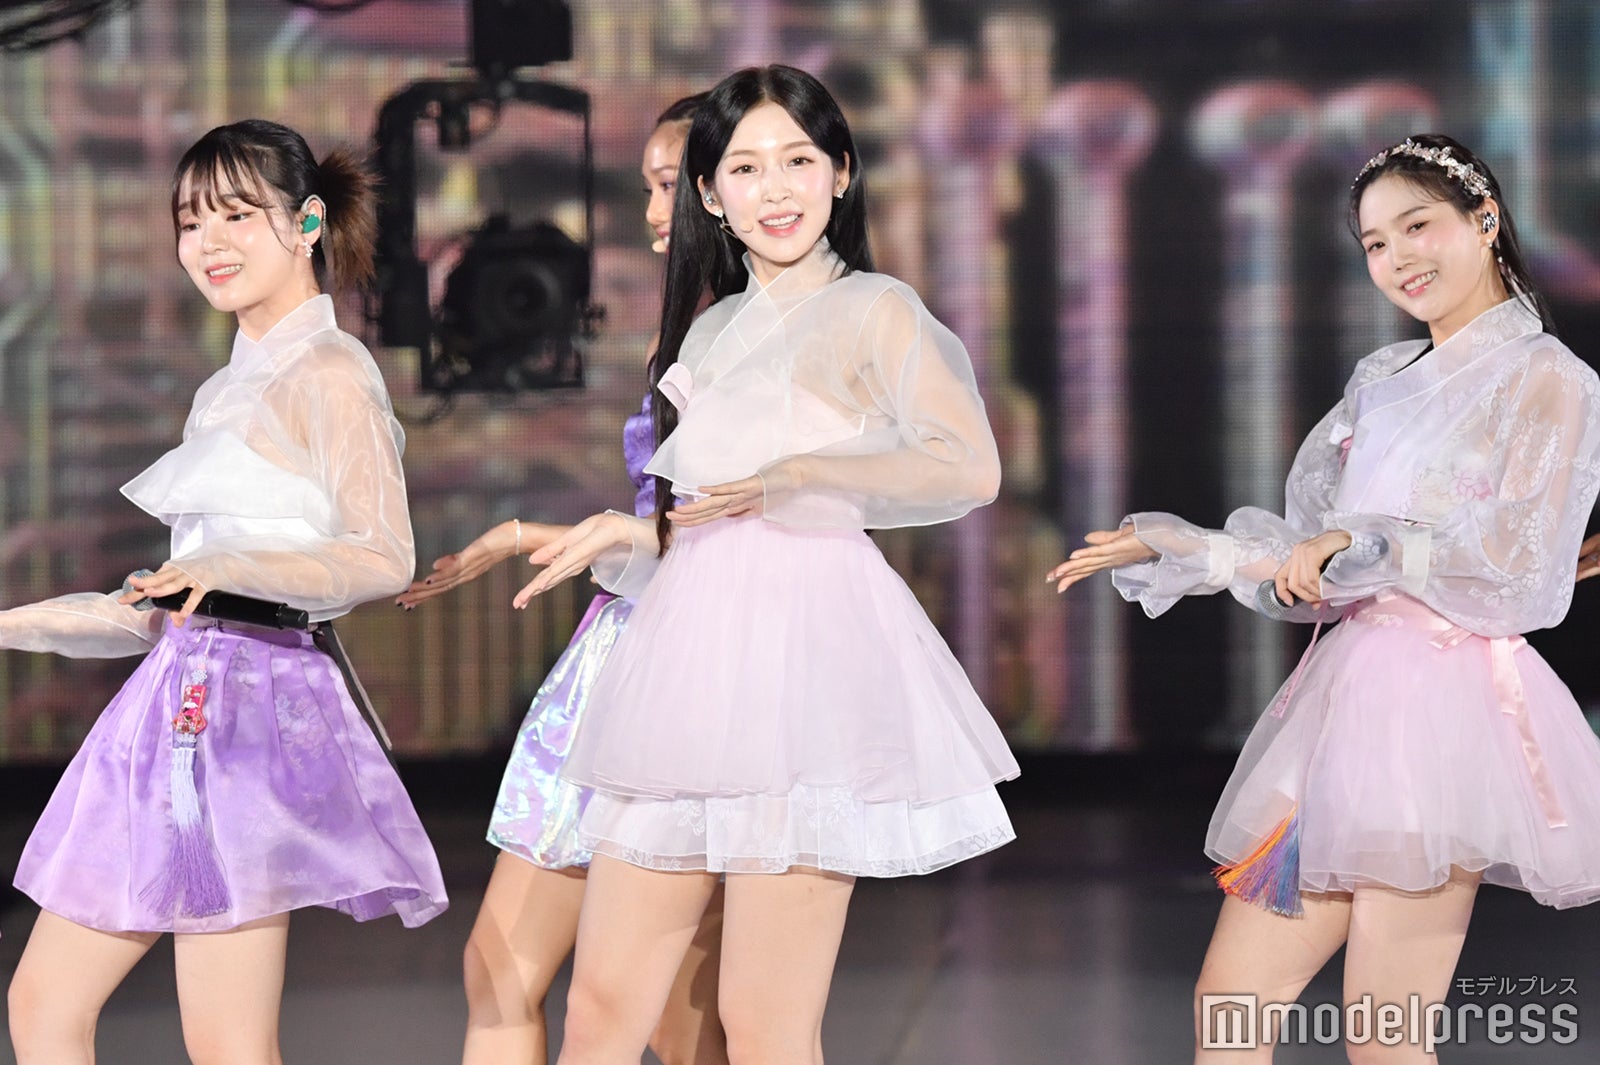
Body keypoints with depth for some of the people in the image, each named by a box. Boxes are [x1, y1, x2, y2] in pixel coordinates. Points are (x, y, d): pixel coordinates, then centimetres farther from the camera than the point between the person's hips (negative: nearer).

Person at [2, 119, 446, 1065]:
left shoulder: (328, 373, -6)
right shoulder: (236, 386, 20)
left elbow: (384, 559, -15)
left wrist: (233, 570, -29)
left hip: (249, 701, -9)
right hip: (179, 699, 9)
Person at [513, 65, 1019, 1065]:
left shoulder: (873, 310, 2)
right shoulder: (711, 332, 22)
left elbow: (970, 467, -15)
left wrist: (800, 474, -16)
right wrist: (627, 536, 12)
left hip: (804, 651, -7)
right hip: (690, 652, 7)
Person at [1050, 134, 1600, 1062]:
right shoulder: (1385, 381, 21)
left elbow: (1519, 559, -11)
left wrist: (1358, 546, -9)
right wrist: (1171, 549, 14)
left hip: (1441, 703, -7)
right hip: (1344, 693, 7)